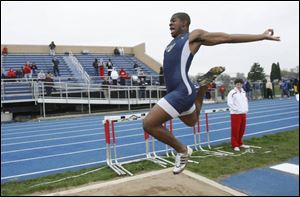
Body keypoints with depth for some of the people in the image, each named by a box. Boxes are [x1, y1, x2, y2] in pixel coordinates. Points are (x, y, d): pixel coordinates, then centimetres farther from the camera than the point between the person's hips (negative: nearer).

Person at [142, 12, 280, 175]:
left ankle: (182, 150, -1)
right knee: (192, 122, 33)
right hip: (175, 93, 10)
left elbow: (228, 37, 4)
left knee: (149, 123, -19)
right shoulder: (175, 42, 21)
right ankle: (205, 83, 36)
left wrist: (262, 36, 8)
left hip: (182, 92, -10)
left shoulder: (194, 36, 0)